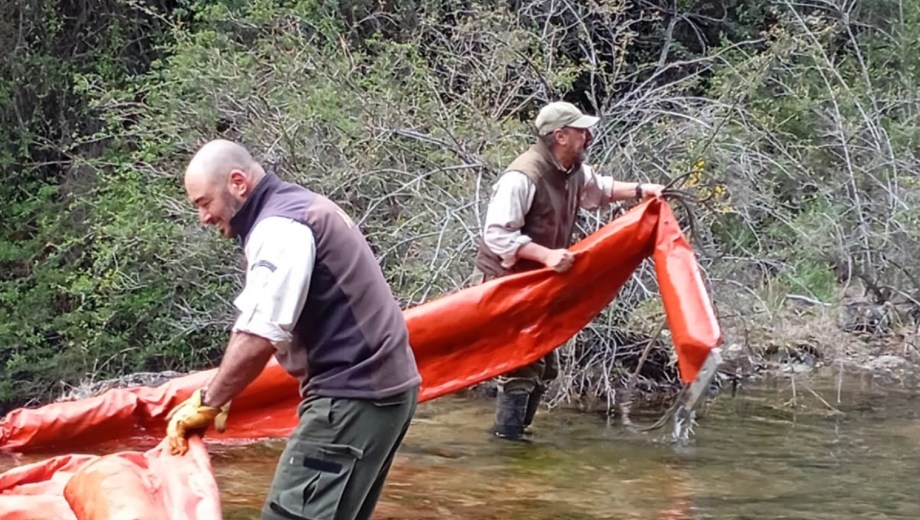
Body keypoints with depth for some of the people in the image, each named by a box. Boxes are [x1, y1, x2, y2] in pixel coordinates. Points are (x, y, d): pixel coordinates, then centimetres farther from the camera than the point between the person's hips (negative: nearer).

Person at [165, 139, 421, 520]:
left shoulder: (279, 227, -14)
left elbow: (258, 337, -23)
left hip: (353, 395, -11)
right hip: (381, 384, 11)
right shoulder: (302, 207, 17)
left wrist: (206, 404, -14)